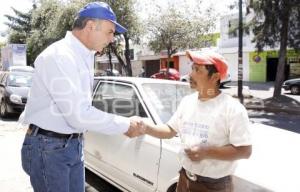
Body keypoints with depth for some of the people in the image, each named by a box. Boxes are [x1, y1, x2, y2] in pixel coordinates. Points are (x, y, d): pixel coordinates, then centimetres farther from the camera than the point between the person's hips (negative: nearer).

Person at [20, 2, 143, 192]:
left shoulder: (84, 57, 9)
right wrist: (125, 125, -16)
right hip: (49, 147, -8)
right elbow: (79, 115, -26)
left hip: (74, 144, 9)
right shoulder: (59, 56, -22)